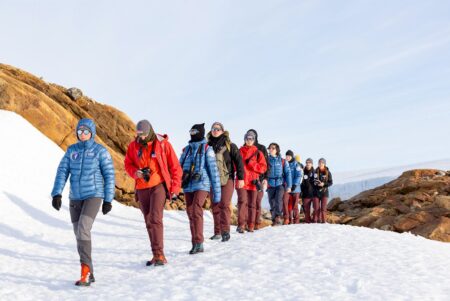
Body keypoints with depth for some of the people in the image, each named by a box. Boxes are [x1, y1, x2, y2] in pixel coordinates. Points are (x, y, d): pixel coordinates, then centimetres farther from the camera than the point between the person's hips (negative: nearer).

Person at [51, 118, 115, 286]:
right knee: (80, 235, 8)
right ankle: (88, 274, 19)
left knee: (83, 230, -23)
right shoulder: (71, 150, 7)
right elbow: (62, 172, 1)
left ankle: (85, 271, -16)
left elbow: (109, 176, -4)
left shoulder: (100, 151, -5)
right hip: (75, 198, 5)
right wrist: (57, 194, -11)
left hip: (94, 196, -5)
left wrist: (108, 200, -6)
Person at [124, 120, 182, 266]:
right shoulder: (133, 145, 3)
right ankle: (157, 255, 19)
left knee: (155, 219, -17)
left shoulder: (163, 144, -6)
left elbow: (175, 167, -3)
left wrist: (175, 188, -7)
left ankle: (159, 255, -13)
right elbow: (128, 164, 11)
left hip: (159, 185, -5)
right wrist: (136, 172, -12)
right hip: (142, 188, 5)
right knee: (148, 222, 9)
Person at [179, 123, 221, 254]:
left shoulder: (207, 149, 0)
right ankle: (195, 243, 17)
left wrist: (217, 192, -6)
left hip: (201, 185, -6)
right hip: (188, 186, 6)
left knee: (195, 211, -20)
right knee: (190, 214, 7)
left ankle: (199, 243, -14)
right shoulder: (186, 149, 16)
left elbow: (213, 170, -2)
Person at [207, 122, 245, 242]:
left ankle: (225, 231, -9)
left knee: (225, 204, -12)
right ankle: (217, 232, 14)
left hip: (227, 179, -3)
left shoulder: (229, 145, 1)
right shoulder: (208, 145, 10)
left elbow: (238, 160, -2)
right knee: (215, 206, 6)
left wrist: (240, 178, -7)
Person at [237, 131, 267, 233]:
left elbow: (264, 167, 4)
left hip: (253, 181, 2)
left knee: (252, 204, 6)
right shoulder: (240, 151, 9)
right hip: (242, 181, -2)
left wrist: (251, 164, -8)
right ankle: (241, 224, -14)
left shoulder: (258, 153, 11)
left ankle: (250, 225, 14)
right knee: (242, 201, -13)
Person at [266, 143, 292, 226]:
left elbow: (288, 173, 2)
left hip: (280, 184, -2)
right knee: (272, 204, 5)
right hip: (270, 185, 2)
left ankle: (278, 217, -20)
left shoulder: (282, 161, 3)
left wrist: (289, 186, -3)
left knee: (278, 200, -22)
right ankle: (274, 220, 15)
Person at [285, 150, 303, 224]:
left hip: (295, 188, -4)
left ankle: (296, 220, 6)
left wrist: (295, 184, -16)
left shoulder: (296, 164, -3)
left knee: (295, 205, -1)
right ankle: (290, 220, 12)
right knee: (288, 205, 6)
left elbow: (299, 175, -9)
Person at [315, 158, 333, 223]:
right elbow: (313, 181, 9)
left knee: (323, 208, -3)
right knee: (316, 208, 0)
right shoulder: (316, 171, 4)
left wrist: (324, 184, -16)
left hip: (324, 191, -1)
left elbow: (331, 182, -1)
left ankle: (323, 221, 4)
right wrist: (315, 183, -13)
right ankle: (315, 221, 6)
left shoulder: (328, 172, -1)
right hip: (316, 191, 1)